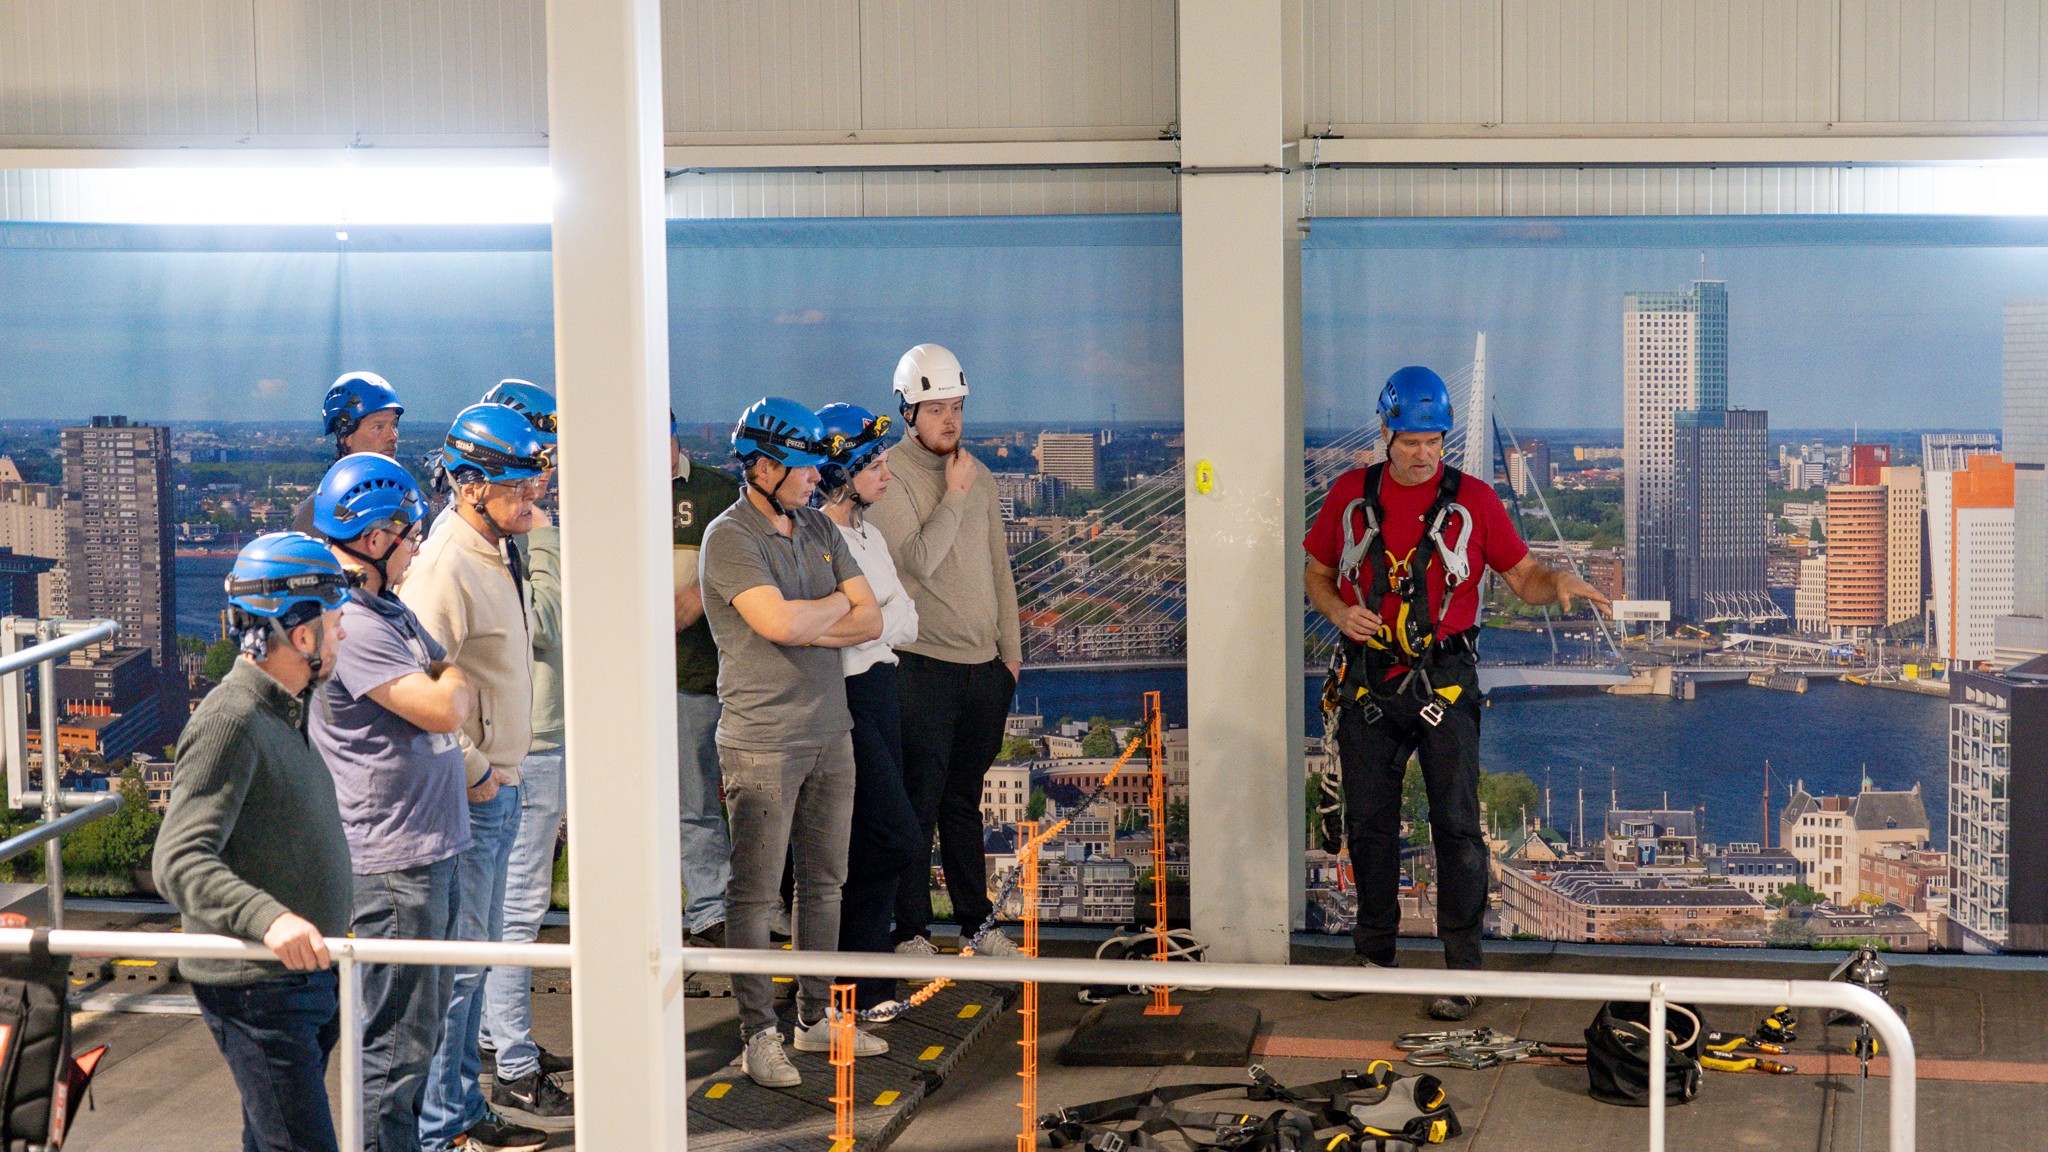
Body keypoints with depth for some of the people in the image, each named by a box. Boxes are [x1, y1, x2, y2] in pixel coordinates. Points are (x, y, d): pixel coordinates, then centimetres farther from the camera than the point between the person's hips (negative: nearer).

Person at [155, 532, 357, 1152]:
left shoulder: (283, 711, 13)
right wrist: (269, 917, -40)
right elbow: (178, 860, -27)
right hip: (254, 985, -10)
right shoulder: (230, 719, -19)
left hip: (304, 976, 10)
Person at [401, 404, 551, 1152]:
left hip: (498, 787, 10)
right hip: (465, 797, -10)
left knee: (473, 957, 17)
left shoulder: (496, 554, 10)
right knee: (453, 963, -2)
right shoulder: (445, 569, -21)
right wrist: (476, 774, -17)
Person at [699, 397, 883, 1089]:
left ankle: (816, 1016, 24)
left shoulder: (819, 529, 11)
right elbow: (780, 622, -24)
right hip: (762, 741, -7)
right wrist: (838, 602, -5)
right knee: (755, 893, -1)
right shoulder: (730, 538, -11)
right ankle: (758, 1035, 6)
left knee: (824, 881, 13)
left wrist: (803, 627, -12)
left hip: (830, 733, 7)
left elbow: (870, 622, 5)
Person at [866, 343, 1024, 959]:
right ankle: (912, 930, 5)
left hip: (984, 663, 6)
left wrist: (1010, 647, 14)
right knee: (919, 801, -2)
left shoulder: (977, 474, 12)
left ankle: (977, 921, 21)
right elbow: (918, 559, -19)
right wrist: (954, 496, -15)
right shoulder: (891, 477, -8)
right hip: (923, 662, -6)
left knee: (965, 799, 14)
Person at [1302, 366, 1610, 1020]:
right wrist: (1340, 612, -5)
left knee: (1456, 826, -5)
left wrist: (1558, 583, -18)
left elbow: (1522, 577, 3)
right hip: (1367, 683, 3)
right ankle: (1373, 953, 26)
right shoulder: (1350, 494, 6)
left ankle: (1461, 970, 1)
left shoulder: (1473, 500, 0)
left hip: (1444, 682, -2)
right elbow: (1316, 574, 15)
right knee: (1368, 822, 11)